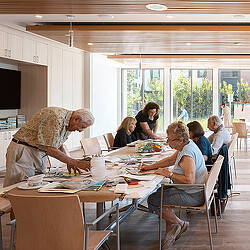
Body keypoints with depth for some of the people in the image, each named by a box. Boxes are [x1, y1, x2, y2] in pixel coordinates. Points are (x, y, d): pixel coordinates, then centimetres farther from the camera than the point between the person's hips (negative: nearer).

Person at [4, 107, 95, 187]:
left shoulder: (67, 123, 6)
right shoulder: (56, 117, -25)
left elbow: (58, 145, 19)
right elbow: (50, 150, -28)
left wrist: (69, 162, 2)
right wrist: (76, 163, -24)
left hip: (40, 155, 9)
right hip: (23, 151, -9)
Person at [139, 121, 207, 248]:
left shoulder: (187, 154, -25)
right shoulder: (186, 145, 7)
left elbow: (189, 180, -34)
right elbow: (170, 160, 19)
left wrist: (169, 174, -22)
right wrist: (150, 167, 14)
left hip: (192, 195, -11)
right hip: (193, 191, 11)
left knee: (153, 200, -8)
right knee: (160, 190, 21)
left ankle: (179, 224, 9)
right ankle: (170, 228, 16)